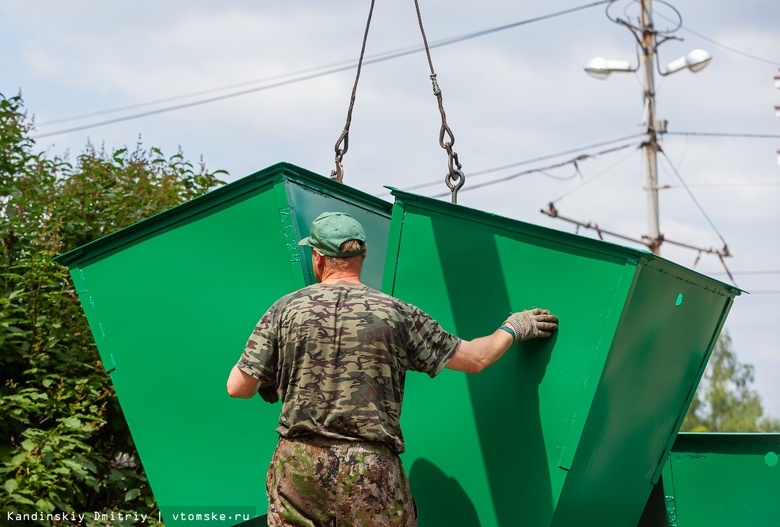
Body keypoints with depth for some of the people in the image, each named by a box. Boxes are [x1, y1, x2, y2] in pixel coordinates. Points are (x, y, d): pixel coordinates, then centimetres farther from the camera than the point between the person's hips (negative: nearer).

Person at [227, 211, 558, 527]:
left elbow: (238, 388, 1)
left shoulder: (286, 309, 2)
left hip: (296, 465, 1)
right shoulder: (397, 314, 0)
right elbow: (475, 359, 6)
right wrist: (512, 329, 25)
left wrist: (267, 387, 25)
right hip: (372, 471, -1)